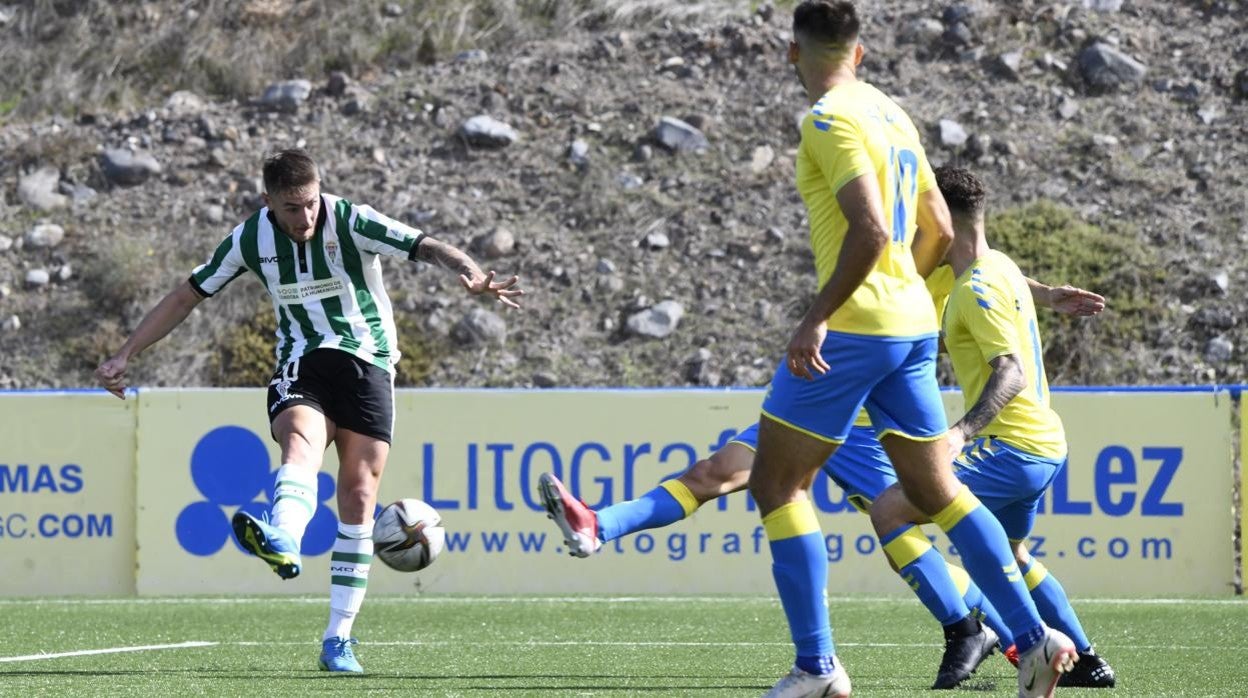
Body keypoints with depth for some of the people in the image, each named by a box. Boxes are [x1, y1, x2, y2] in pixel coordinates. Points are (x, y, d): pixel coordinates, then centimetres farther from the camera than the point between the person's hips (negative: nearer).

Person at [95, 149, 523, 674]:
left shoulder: (351, 222, -12)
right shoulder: (251, 238, -2)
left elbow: (427, 248, -25)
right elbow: (187, 296, 9)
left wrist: (471, 273, -46)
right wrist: (125, 355, 8)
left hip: (366, 364, -1)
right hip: (301, 365, 1)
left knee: (359, 497, -6)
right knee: (301, 446, -31)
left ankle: (338, 640, -1)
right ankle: (283, 543, -64)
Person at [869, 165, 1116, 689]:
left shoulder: (978, 288, -16)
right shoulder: (1002, 268, 13)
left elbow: (1011, 374, -27)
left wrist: (962, 431, -38)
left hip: (1012, 448, -10)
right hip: (1044, 444, 10)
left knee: (889, 511, -14)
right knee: (1010, 557, 30)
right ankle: (1086, 663, 29)